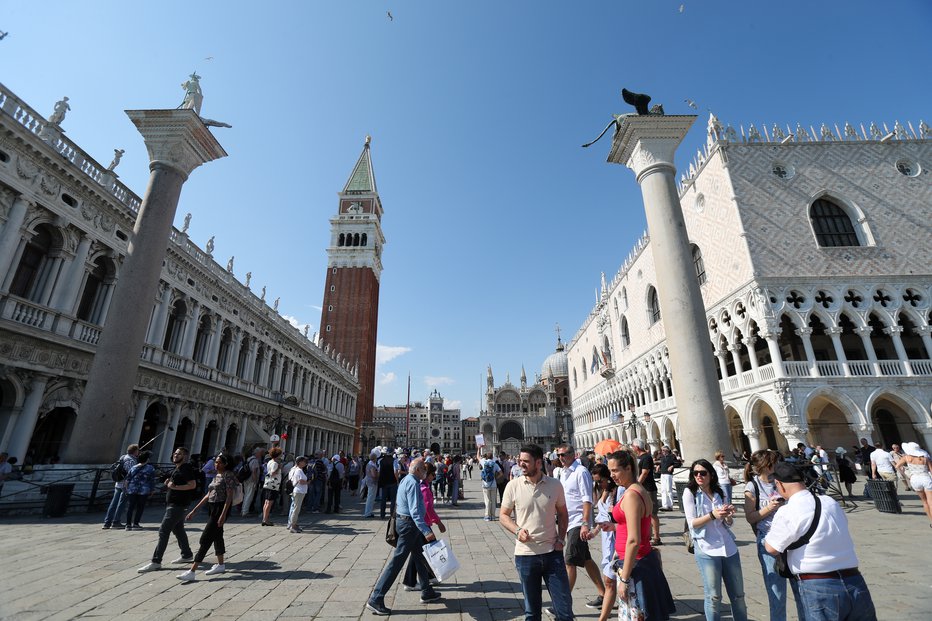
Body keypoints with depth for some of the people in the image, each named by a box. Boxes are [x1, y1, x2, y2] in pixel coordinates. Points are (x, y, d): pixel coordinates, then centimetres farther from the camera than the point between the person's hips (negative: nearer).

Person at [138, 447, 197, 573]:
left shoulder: (186, 468, -15)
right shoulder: (176, 469, 17)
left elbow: (192, 485, -23)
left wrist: (174, 487, -22)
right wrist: (168, 483, 7)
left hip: (178, 505, -11)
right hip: (173, 504, 11)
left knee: (163, 531, -9)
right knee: (178, 530, 17)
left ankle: (156, 562, -3)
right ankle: (187, 555, 27)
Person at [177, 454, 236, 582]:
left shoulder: (228, 475, -14)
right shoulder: (216, 476, 14)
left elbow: (229, 496, -18)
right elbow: (208, 495, 18)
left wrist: (223, 515, -23)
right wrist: (195, 510, 16)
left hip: (221, 508, -9)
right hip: (212, 508, 9)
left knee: (205, 539, -8)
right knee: (217, 536, 16)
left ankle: (192, 572, -5)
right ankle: (220, 565, 28)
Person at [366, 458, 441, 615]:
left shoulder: (406, 480, 10)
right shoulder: (413, 483, -22)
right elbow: (415, 511, -30)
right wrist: (426, 531, -34)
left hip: (406, 521, 11)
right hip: (410, 524, -11)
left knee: (419, 557, 19)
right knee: (397, 561, -4)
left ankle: (427, 592, 31)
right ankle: (375, 599, 3)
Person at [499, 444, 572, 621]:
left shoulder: (555, 485, -5)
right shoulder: (513, 485, -8)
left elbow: (562, 514, 10)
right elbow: (503, 515, 1)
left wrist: (560, 538, -2)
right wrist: (517, 530, -16)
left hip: (553, 553, 0)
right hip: (525, 554, 0)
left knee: (564, 606, 8)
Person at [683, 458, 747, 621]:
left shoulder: (719, 492, 7)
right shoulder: (690, 492, -7)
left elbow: (728, 523, 10)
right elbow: (692, 523, -12)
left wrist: (728, 515, -12)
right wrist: (712, 515, -24)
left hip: (728, 547, 5)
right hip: (706, 549, -5)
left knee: (738, 594, 16)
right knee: (714, 597, 3)